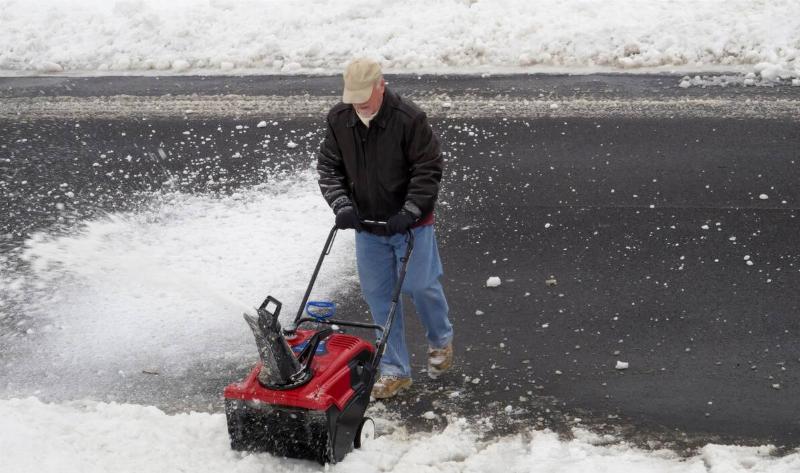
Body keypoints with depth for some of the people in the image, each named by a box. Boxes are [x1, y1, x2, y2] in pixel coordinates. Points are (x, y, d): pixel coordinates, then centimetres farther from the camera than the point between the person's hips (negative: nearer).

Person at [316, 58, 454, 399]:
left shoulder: (409, 119, -19)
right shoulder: (339, 119, -5)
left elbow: (428, 170, -15)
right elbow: (328, 167, 3)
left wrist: (409, 212, -23)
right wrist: (342, 205, -12)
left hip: (411, 224, -4)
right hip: (367, 226, 4)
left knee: (421, 287, 4)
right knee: (378, 295, 7)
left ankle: (440, 341, 36)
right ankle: (395, 370, 19)